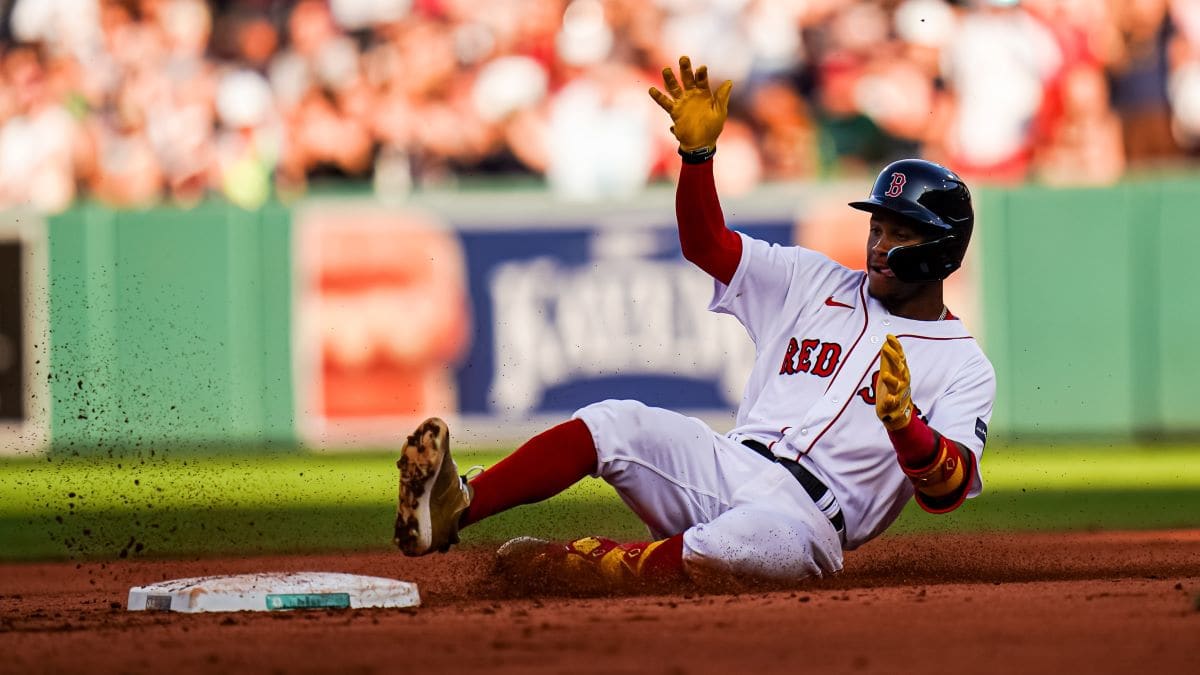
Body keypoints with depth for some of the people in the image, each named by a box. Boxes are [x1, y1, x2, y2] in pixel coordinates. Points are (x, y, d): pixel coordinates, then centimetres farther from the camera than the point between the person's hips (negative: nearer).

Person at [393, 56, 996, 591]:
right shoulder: (817, 283, 20)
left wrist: (903, 423, -29)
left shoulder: (965, 368, 5)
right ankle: (453, 511, -39)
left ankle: (563, 563, -30)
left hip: (806, 522, -5)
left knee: (740, 547, -41)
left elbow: (948, 492, -9)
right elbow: (707, 242, 16)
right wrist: (698, 149, -2)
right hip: (723, 468, 6)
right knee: (611, 423, -22)